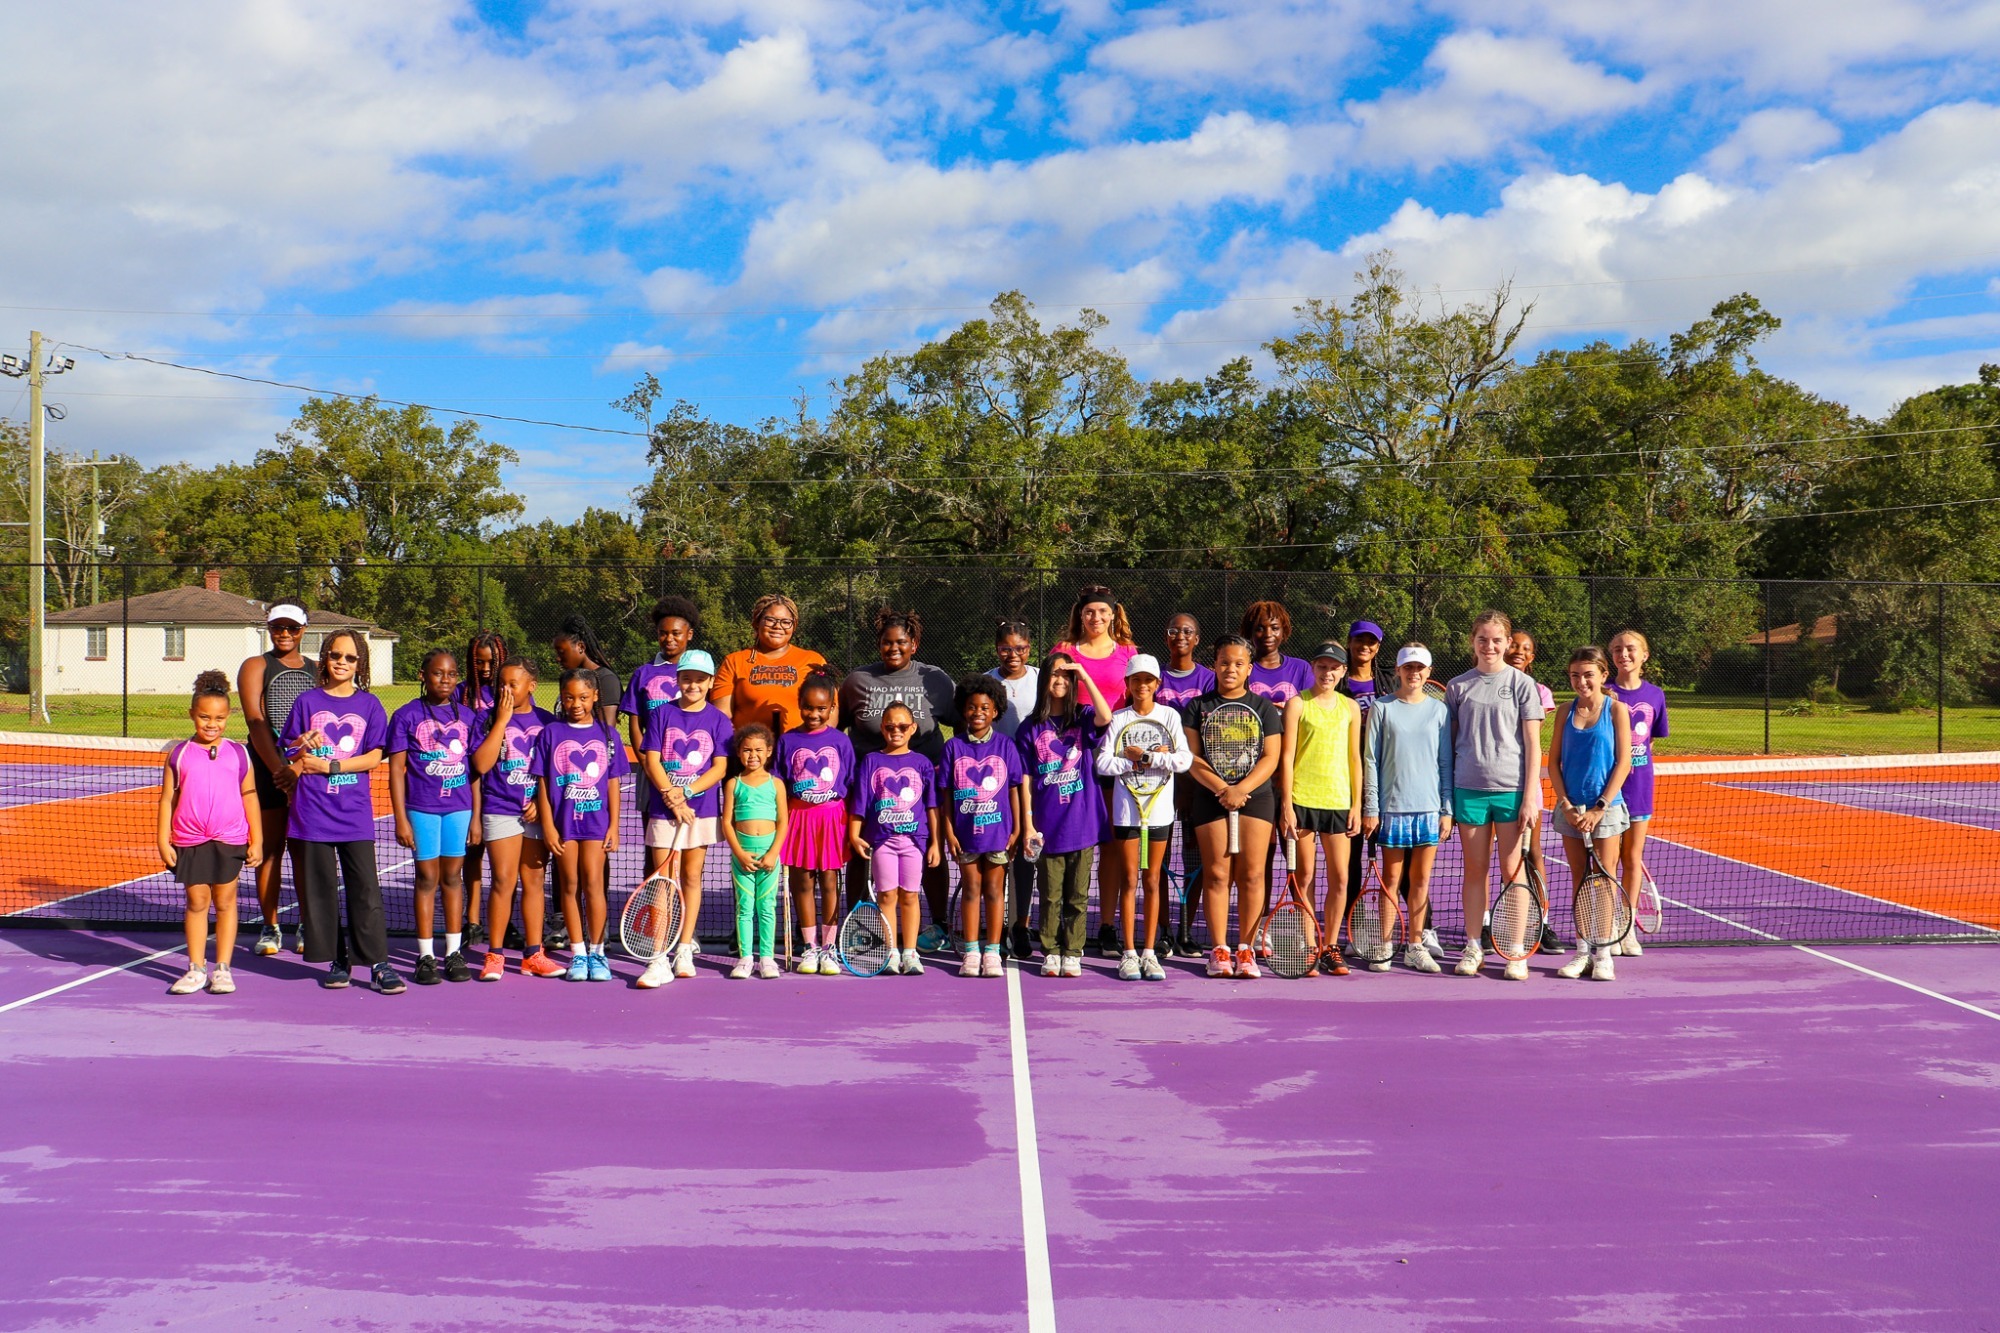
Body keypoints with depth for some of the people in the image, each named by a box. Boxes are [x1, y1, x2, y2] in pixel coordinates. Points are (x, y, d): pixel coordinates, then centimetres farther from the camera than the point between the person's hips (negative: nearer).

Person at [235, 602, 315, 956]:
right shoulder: (255, 667, 5)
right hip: (266, 768, -2)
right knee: (270, 847, 2)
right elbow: (255, 721, -8)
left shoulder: (317, 671, 14)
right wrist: (277, 769, -20)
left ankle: (307, 926, 13)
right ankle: (270, 928, 11)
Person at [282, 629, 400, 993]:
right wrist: (303, 746, -11)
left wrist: (328, 765, -10)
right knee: (321, 890, 5)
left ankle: (378, 964, -2)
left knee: (365, 890, -4)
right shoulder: (307, 702, 8)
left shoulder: (369, 705, 5)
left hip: (355, 813, -1)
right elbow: (292, 752, 11)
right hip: (313, 811, 1)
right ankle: (336, 962, 14)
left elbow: (374, 758, -2)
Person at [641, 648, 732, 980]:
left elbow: (720, 767, -3)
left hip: (702, 808, 1)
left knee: (691, 877, 9)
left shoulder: (718, 720, 2)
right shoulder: (662, 714, 4)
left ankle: (685, 950, 17)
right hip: (663, 808, -1)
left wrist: (686, 792, -16)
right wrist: (672, 798, -14)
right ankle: (659, 958, -5)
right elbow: (651, 760, -2)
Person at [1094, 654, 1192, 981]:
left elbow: (1185, 759, -10)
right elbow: (1103, 763, -9)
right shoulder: (1118, 719, 1)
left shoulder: (1170, 716, 2)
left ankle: (1149, 953, 11)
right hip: (1126, 809, 0)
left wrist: (1143, 757, -12)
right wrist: (1149, 760, -12)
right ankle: (1129, 953, 7)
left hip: (1160, 810, 1)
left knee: (1152, 881, 6)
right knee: (1129, 880, 2)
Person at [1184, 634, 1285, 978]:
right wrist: (1221, 787, -15)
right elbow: (1192, 758, 0)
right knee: (1216, 875, -2)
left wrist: (1241, 788, -14)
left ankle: (1245, 950, 5)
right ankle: (1219, 950, 5)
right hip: (1211, 798, 0)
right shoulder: (1198, 707, 7)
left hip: (1256, 797, 0)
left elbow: (1271, 758, 1)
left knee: (1252, 875, -2)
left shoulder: (1264, 708, 8)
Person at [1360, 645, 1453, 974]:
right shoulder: (1381, 708, 2)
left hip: (1429, 807, 2)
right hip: (1392, 805, -2)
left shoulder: (1439, 710, 7)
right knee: (1391, 879, 3)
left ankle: (1415, 947, 15)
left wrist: (1447, 809, 3)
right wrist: (1370, 808, -4)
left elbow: (1446, 763, 8)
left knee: (1420, 879, 6)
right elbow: (1370, 760, 1)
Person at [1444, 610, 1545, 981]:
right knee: (1475, 870, 7)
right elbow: (1449, 743, 11)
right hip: (1468, 790, 2)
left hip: (1512, 789, -2)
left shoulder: (1521, 684, 2)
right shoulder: (1458, 686, 7)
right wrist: (1444, 796, 7)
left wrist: (1530, 797, -6)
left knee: (1513, 871, 1)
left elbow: (1533, 745, 0)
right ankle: (1473, 948, 15)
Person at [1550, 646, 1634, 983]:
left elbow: (1623, 763, -6)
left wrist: (1599, 808, -12)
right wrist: (1565, 804, -6)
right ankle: (1582, 951, 15)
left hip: (1606, 806, -3)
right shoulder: (1566, 711, 5)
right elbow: (1554, 762, 5)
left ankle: (1604, 954, 6)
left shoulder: (1616, 709, -3)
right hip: (1571, 808, 3)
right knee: (1579, 879, 8)